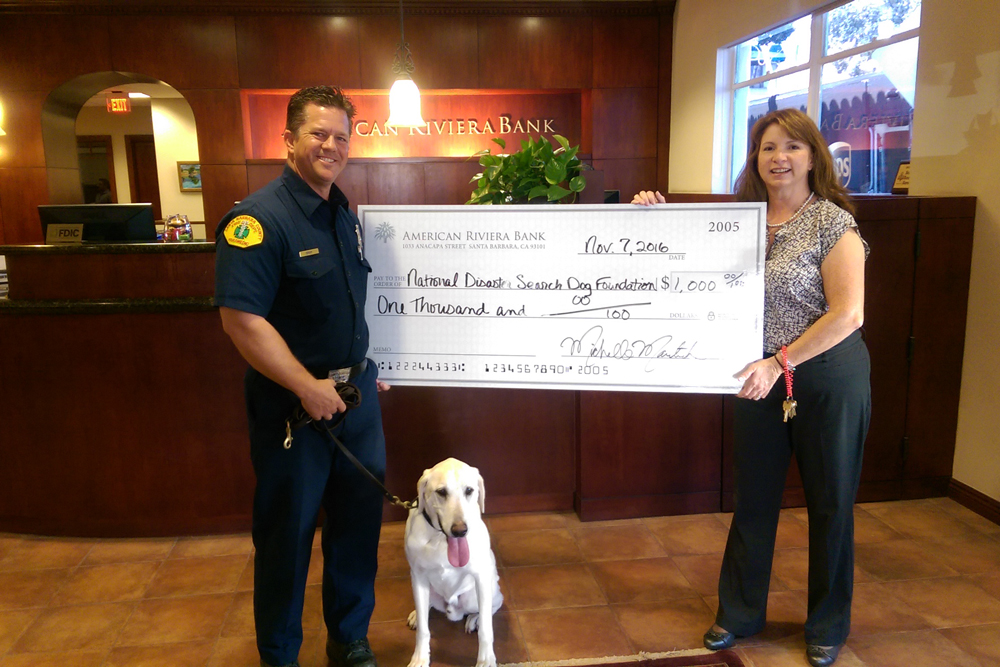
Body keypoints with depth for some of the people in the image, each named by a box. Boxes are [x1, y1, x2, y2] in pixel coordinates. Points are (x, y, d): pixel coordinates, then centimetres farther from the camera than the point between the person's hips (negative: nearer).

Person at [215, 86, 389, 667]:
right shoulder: (259, 218, -16)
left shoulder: (347, 215, 9)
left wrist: (368, 369, 16)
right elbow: (241, 318, -23)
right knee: (288, 531, 8)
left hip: (357, 392, 7)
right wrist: (309, 388, -21)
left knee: (360, 518, 16)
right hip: (293, 401, -7)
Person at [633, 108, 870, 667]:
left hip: (828, 377, -4)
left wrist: (780, 362, -20)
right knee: (753, 499, 14)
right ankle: (740, 615, 32)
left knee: (830, 502, 10)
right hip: (759, 378, 4)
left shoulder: (832, 222, -9)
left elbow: (847, 314, -16)